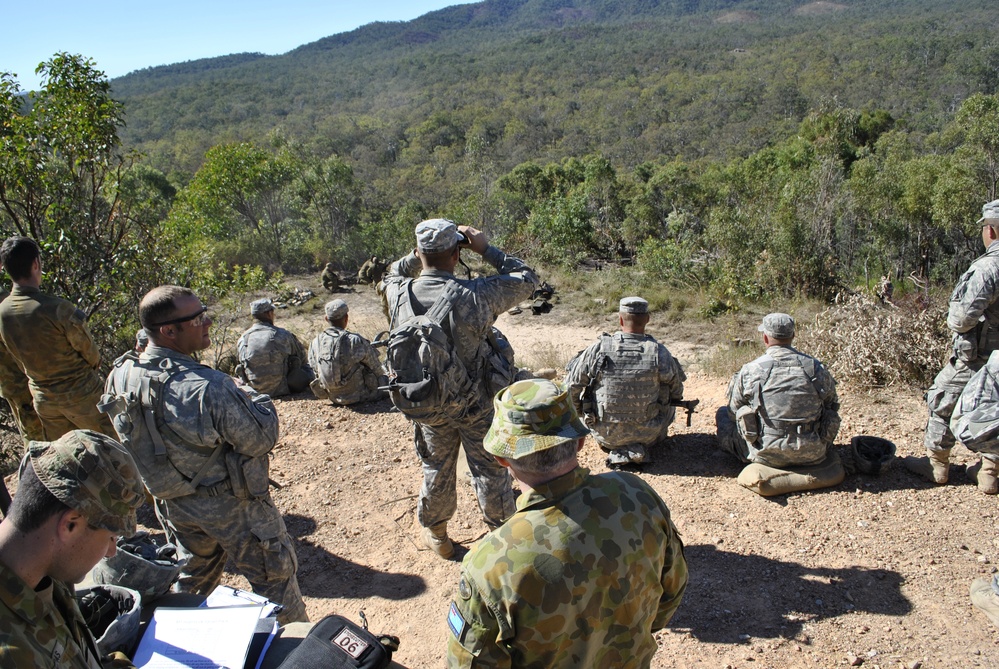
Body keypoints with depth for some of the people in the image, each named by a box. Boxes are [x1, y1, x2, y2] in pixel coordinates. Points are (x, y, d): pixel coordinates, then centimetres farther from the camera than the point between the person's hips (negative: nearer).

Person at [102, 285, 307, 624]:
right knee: (274, 575, 14)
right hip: (230, 506, -7)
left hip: (171, 503, 7)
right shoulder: (209, 389, -35)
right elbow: (261, 439, -25)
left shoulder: (121, 376, -11)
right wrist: (256, 399, -6)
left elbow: (129, 439, 5)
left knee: (192, 575, 30)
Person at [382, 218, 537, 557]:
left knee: (436, 470, 23)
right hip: (477, 406, -3)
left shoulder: (399, 294, -15)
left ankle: (435, 533, 43)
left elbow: (392, 274, 12)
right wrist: (486, 249, -4)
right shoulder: (477, 295, -24)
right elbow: (526, 278, -7)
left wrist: (418, 255, 3)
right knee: (491, 471, 16)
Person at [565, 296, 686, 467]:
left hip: (605, 434, 0)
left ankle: (617, 447, 19)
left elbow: (571, 389, -6)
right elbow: (677, 392, 1)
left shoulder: (598, 349, -15)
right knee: (670, 399, 26)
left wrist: (580, 414, 14)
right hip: (647, 433, 0)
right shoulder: (659, 353, -15)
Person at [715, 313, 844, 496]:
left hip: (767, 453, -4)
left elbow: (734, 412, -1)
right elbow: (832, 408, 9)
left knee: (723, 414, 17)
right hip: (813, 454, 5)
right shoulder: (817, 368, -5)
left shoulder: (749, 371, -13)